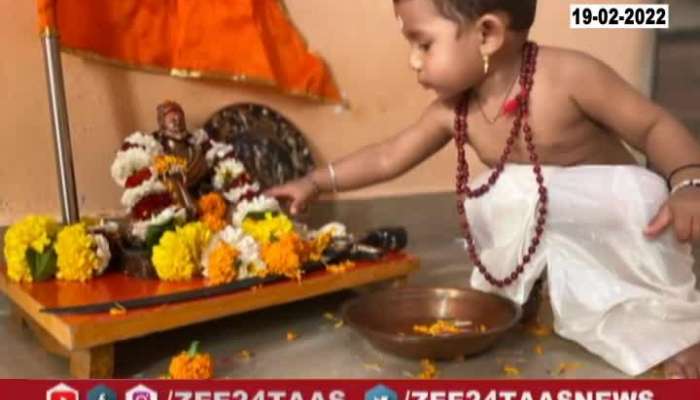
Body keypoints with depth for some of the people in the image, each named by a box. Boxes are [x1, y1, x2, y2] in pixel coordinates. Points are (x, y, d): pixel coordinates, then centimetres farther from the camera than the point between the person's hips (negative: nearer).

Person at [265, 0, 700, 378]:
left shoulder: (569, 75, -29)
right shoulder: (453, 112, -13)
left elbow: (656, 126, -21)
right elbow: (388, 156, -2)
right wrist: (315, 182, -2)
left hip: (613, 203, -5)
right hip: (537, 212, 5)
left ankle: (661, 321, -11)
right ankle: (511, 298, 9)